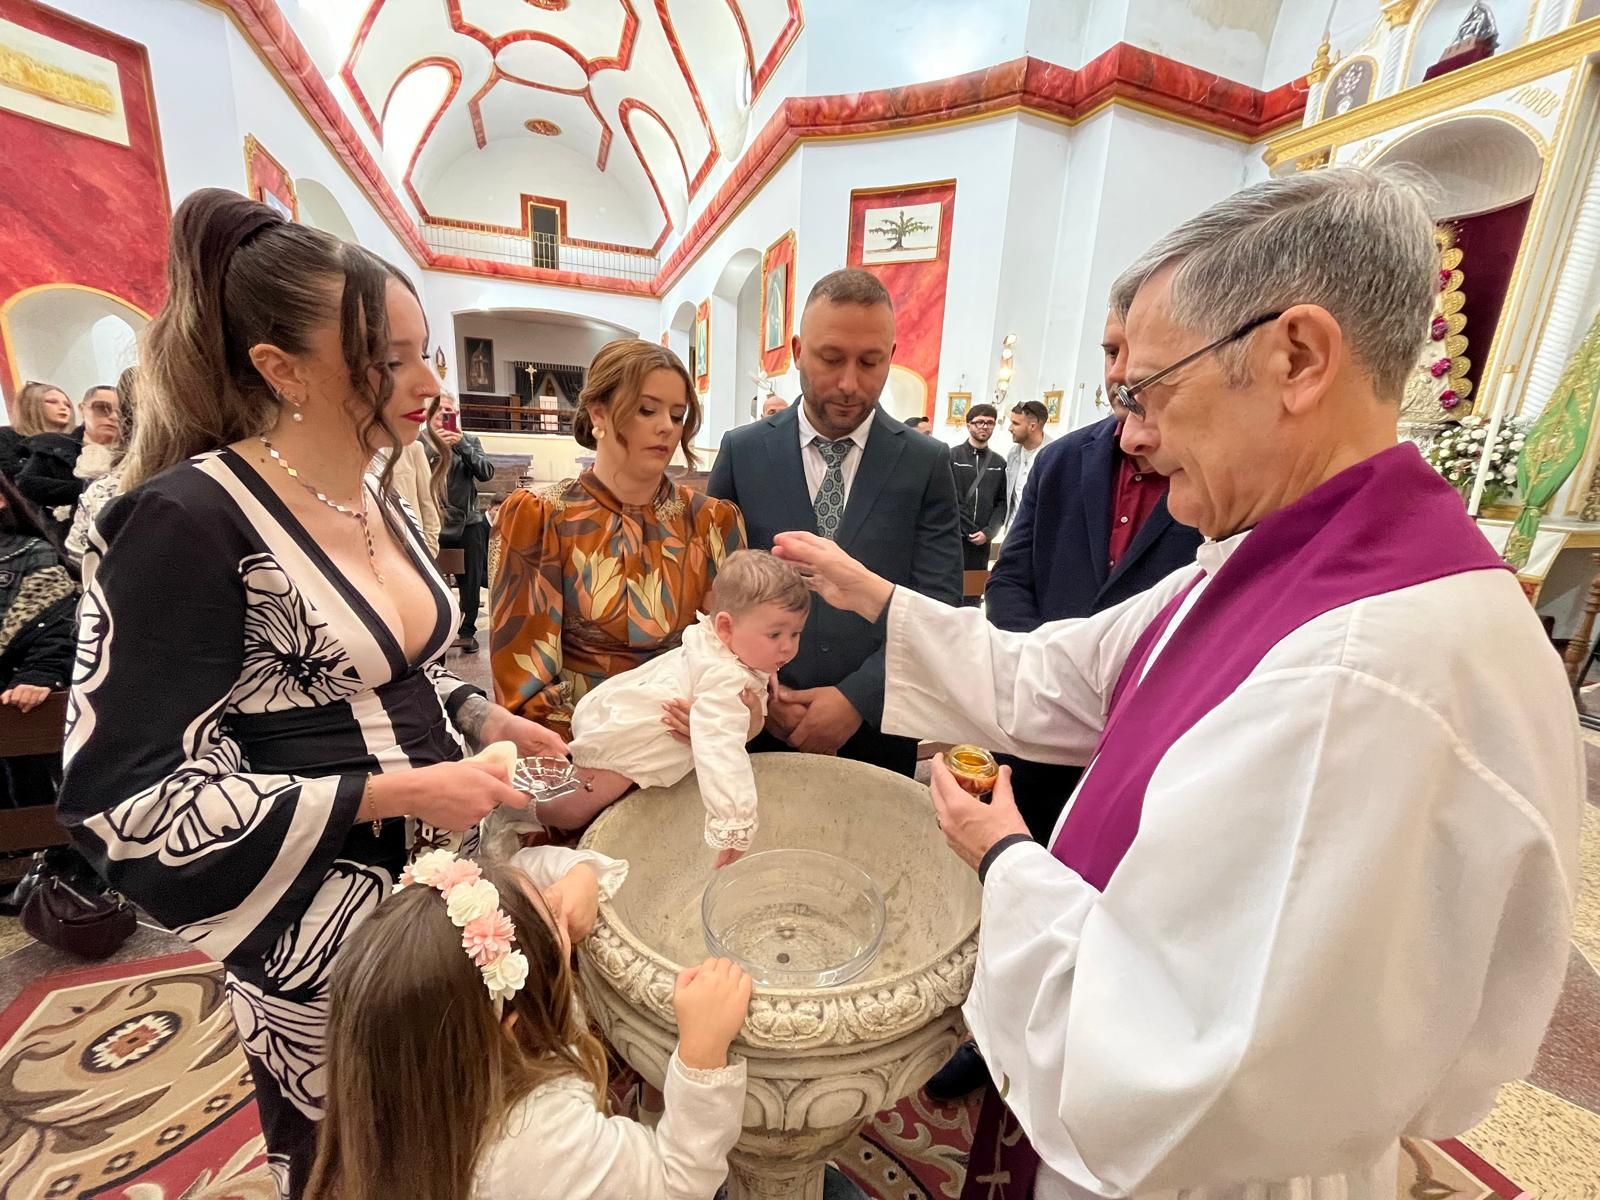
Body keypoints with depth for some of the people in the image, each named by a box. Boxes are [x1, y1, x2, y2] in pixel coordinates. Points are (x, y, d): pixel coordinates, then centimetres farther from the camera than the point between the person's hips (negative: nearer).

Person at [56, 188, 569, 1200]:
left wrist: (486, 719, -2)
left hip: (437, 882, 6)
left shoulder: (376, 498, 2)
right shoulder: (188, 519, -21)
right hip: (325, 926, -6)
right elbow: (129, 798, -20)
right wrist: (394, 793, -24)